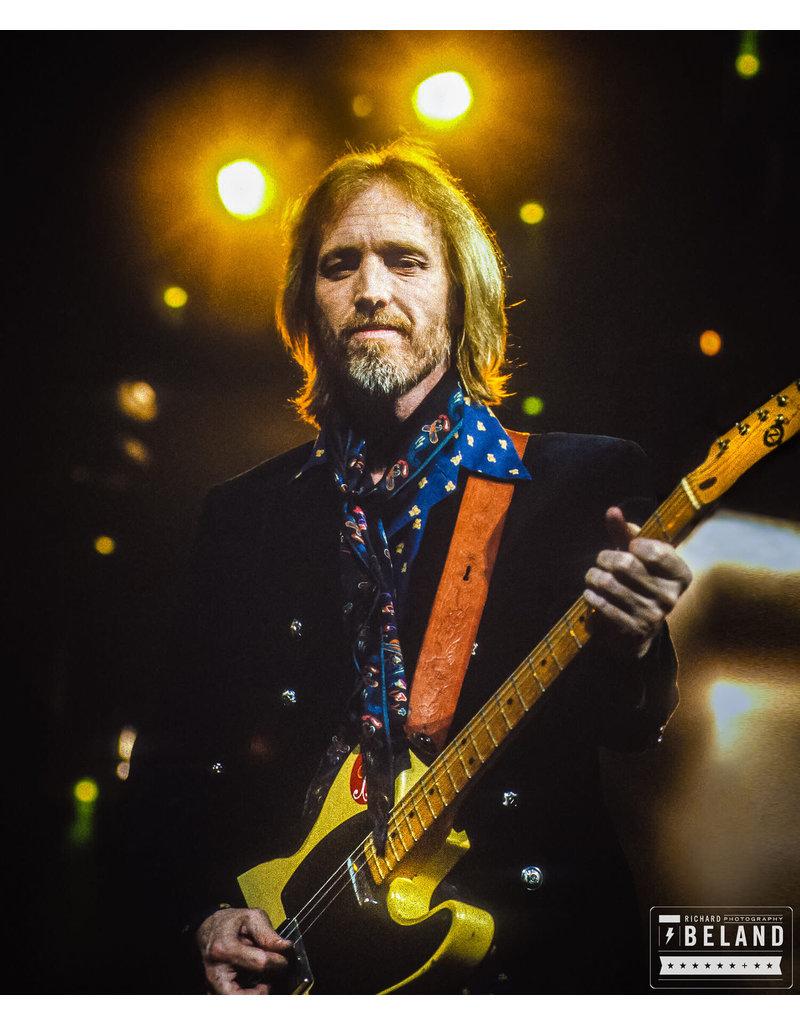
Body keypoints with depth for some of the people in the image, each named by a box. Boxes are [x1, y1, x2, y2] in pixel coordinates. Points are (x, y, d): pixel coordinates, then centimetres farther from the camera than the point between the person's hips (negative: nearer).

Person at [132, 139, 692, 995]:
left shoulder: (590, 478, 3)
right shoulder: (241, 514, 12)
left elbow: (639, 736, 3)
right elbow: (187, 753, 16)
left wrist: (633, 658, -17)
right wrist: (210, 909, 3)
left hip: (529, 947, -1)